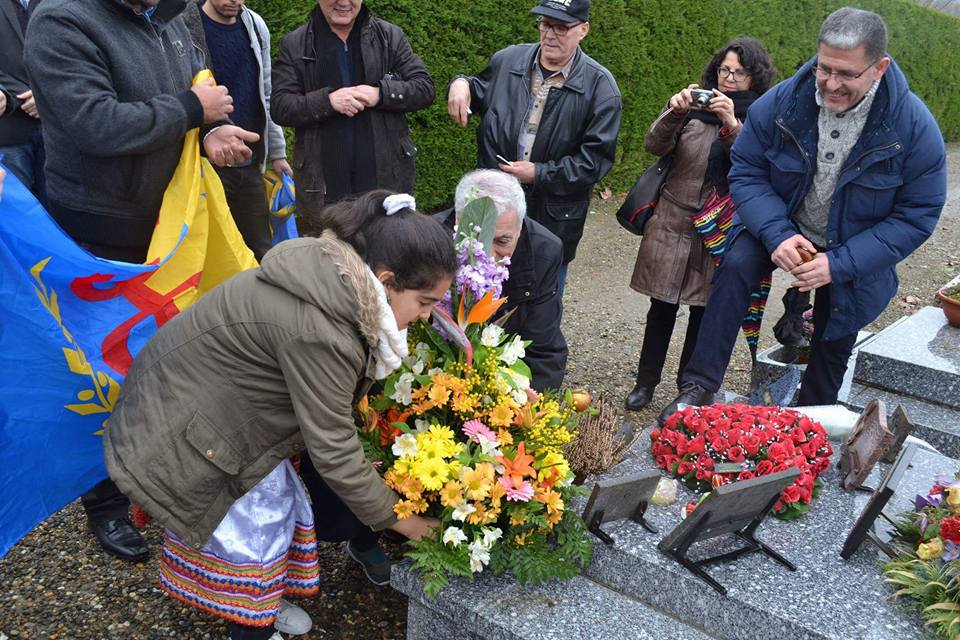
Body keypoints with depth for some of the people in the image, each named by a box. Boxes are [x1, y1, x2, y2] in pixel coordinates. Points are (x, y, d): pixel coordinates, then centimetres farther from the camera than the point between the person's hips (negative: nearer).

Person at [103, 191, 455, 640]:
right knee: (261, 521, 2)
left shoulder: (338, 275, -7)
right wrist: (393, 516, -14)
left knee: (277, 499, 15)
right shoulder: (318, 331, -35)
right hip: (177, 423, -8)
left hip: (205, 391, 8)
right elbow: (332, 451, -26)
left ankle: (259, 602, 36)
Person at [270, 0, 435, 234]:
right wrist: (327, 100, -17)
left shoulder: (390, 36, 7)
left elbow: (424, 88, 3)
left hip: (387, 177, 1)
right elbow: (279, 107, -1)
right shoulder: (294, 45, 5)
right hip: (324, 184, 0)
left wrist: (381, 94, -14)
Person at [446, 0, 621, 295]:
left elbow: (596, 158, -13)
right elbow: (480, 94, 21)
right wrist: (462, 84, -3)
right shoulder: (507, 60, 1)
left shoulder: (600, 86, -11)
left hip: (553, 217, -3)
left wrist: (540, 173, -17)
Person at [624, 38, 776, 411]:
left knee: (705, 311, 9)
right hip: (673, 223, 0)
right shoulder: (695, 106, 4)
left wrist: (732, 126, -27)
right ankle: (646, 381, 20)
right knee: (662, 307, 5)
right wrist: (673, 113, -24)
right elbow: (653, 146, -7)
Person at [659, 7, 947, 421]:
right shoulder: (781, 103, -20)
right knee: (735, 265, -31)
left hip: (855, 252, 1)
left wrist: (839, 263, -28)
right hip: (783, 228, 0)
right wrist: (777, 234, -29)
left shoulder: (915, 127, -22)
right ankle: (699, 387, -26)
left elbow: (916, 216, -17)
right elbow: (746, 173, -12)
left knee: (832, 348, 12)